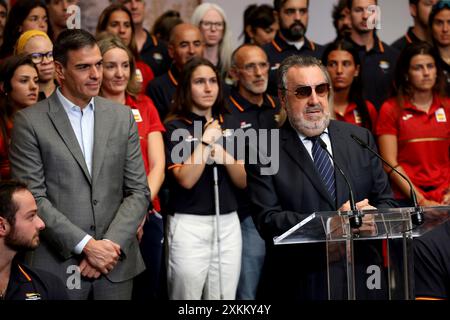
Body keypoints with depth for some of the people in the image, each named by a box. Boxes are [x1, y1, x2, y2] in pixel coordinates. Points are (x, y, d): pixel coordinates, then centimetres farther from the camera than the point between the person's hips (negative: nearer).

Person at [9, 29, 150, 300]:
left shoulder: (122, 117, 8)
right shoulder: (30, 122, -3)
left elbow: (139, 191, 5)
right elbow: (33, 198, -8)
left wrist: (111, 244, -8)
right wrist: (86, 245, -14)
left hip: (117, 265, 3)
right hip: (57, 266, -3)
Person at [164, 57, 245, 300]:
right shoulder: (175, 127, -3)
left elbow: (243, 181, 8)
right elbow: (186, 179, -15)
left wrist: (225, 156, -10)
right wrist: (206, 141, -12)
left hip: (228, 224, 5)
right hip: (189, 225, -5)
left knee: (225, 297, 6)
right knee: (187, 297, 1)